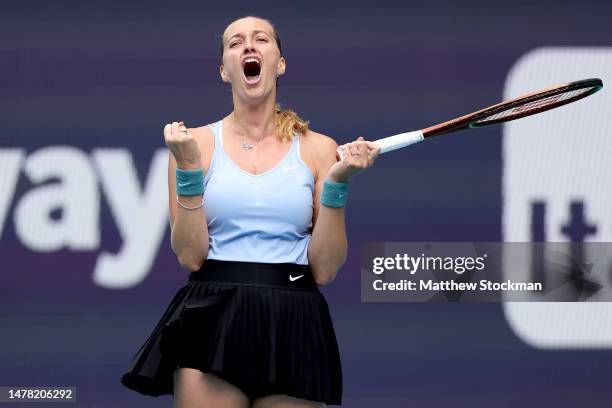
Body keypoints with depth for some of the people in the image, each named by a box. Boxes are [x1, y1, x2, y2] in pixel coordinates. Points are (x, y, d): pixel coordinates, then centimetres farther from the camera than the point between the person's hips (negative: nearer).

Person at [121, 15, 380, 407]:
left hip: (293, 329, 1)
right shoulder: (195, 142, 5)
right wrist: (187, 168, -11)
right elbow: (191, 256, -3)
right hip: (212, 321, -1)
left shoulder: (318, 149, 6)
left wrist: (337, 182, -8)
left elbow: (324, 270, 1)